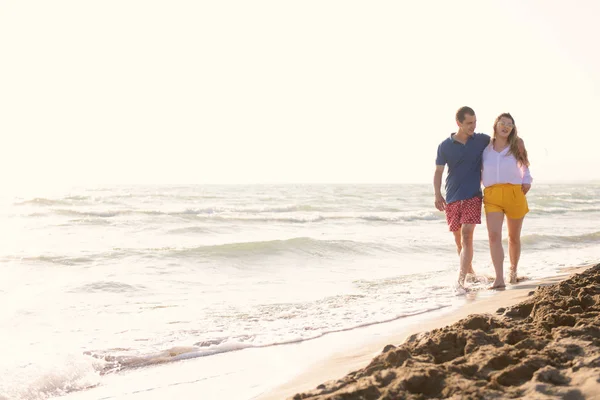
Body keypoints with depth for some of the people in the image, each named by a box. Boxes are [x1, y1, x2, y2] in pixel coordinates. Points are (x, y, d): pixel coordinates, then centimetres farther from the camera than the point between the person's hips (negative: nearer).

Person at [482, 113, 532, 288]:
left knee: (514, 237, 13)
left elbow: (524, 165, 21)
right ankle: (499, 279, -21)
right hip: (492, 195, -1)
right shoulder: (486, 146, 8)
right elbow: (480, 170, 18)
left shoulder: (516, 144, 9)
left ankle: (513, 271, 34)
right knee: (494, 235, -17)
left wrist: (527, 181, 6)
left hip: (514, 193, 1)